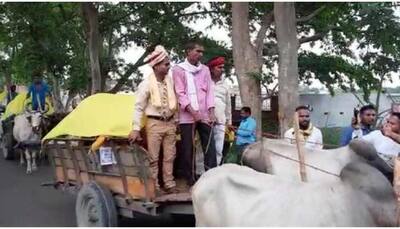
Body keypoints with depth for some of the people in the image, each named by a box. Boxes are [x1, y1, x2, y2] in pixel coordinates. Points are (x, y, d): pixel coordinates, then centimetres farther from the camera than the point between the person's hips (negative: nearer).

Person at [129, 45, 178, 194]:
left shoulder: (170, 80, 2)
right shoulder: (147, 84, -12)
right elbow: (138, 107, -11)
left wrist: (175, 120, 13)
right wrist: (136, 129, -15)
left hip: (170, 123, 5)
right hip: (154, 123, -5)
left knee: (169, 156, 10)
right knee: (153, 157, 2)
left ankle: (169, 184, 20)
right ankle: (154, 186, 12)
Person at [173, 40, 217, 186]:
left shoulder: (205, 69, 16)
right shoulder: (178, 69, 3)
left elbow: (210, 90, 10)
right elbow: (180, 93, -5)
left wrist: (211, 111, -2)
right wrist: (192, 111, -15)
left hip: (205, 115, 3)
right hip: (187, 116, -3)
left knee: (210, 147, -2)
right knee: (188, 149, 0)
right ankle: (190, 180, 8)